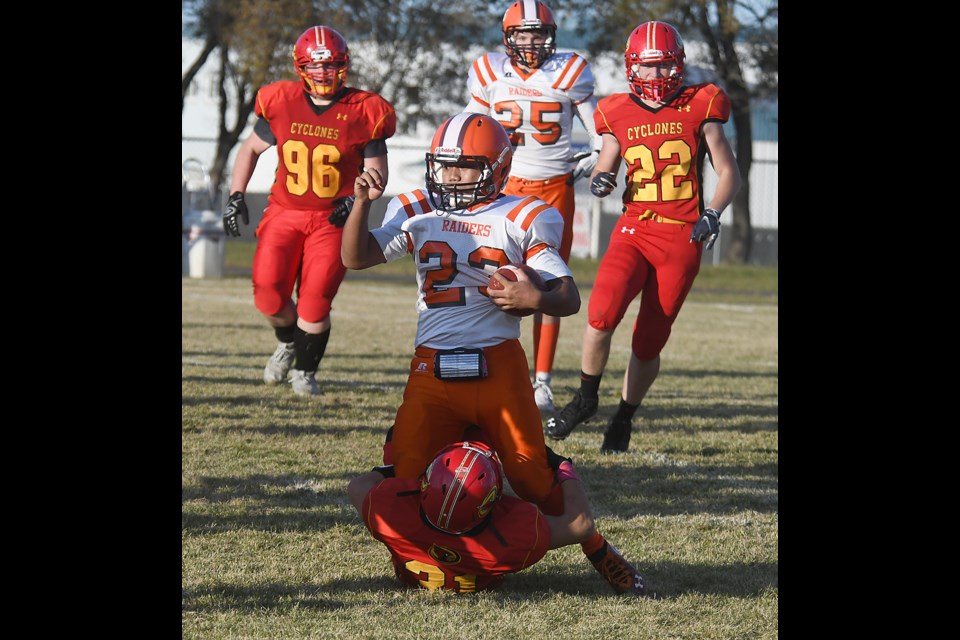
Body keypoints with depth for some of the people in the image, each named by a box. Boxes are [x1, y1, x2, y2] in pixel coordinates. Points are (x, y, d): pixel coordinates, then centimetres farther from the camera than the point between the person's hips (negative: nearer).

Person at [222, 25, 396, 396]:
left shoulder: (362, 113, -5)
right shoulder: (281, 104, 0)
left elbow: (377, 171, 1)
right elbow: (251, 150, 14)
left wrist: (356, 200, -17)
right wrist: (236, 196, 5)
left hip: (333, 218, -2)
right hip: (285, 212, 2)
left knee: (314, 304, -9)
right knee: (269, 296, -11)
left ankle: (305, 372, 17)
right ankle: (287, 343, 24)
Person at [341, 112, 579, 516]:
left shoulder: (519, 220, 3)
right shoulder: (419, 214, 11)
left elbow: (569, 298, 1)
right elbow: (355, 257, 4)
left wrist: (534, 300, -20)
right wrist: (362, 202, -9)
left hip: (499, 366, -2)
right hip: (432, 371, 2)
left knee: (533, 477, 2)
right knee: (405, 478, -7)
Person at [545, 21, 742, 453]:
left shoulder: (699, 109, 0)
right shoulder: (618, 116, 5)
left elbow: (728, 173, 4)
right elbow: (605, 169, 17)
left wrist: (712, 213, -12)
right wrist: (600, 181, -7)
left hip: (681, 238, -1)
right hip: (634, 231, 1)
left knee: (649, 341, 1)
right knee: (602, 312, -22)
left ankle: (624, 418, 23)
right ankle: (586, 398, 0)